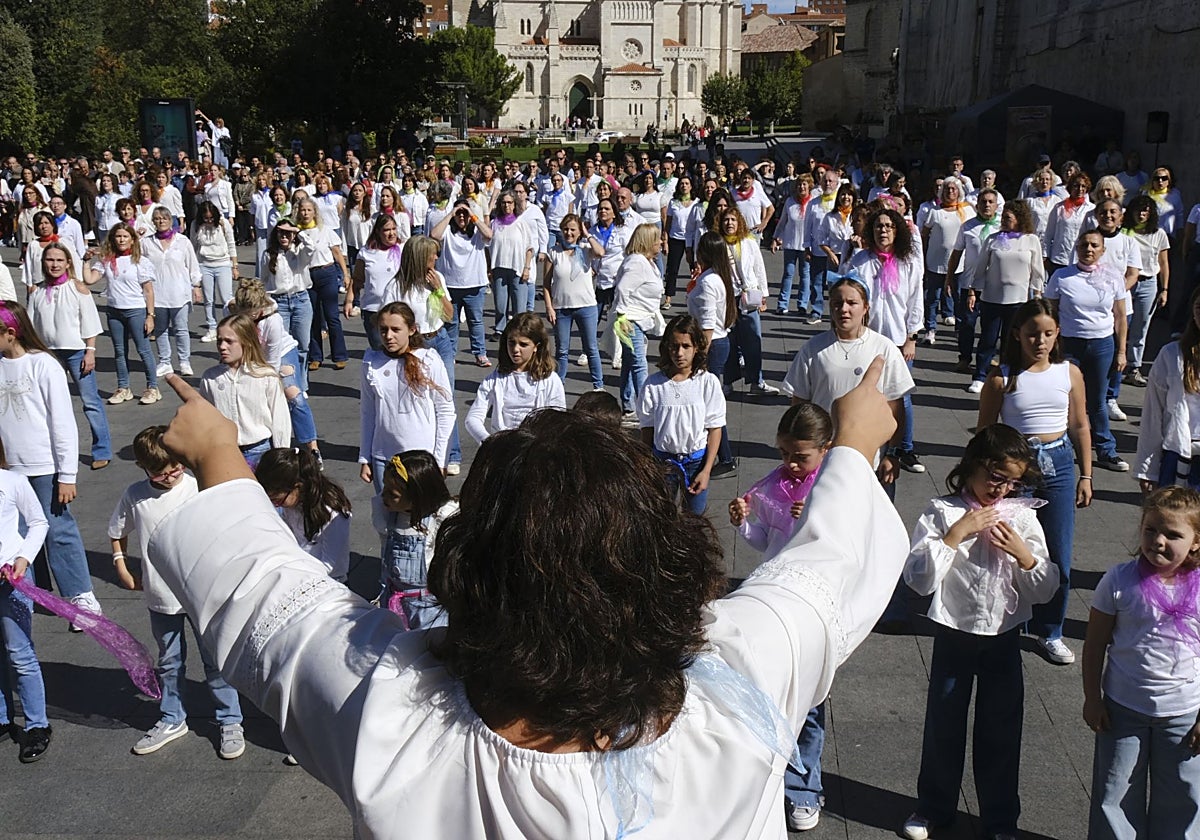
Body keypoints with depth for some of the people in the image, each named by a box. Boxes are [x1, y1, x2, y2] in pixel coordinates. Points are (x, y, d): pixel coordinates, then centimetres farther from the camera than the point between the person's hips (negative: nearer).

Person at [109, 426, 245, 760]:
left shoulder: (200, 489, -14)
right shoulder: (135, 495, -5)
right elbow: (118, 532, 13)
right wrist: (121, 566, 6)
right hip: (161, 597, 3)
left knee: (215, 661, 8)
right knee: (169, 663, 20)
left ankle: (230, 722, 23)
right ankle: (171, 720, 38)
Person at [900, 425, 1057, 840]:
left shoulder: (1022, 515, -2)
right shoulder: (942, 512, -9)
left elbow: (1044, 590, 0)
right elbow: (918, 578, -18)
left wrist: (1022, 554, -17)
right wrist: (956, 534, -23)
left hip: (1004, 638, 2)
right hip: (953, 635, -1)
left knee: (1001, 729, 12)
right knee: (943, 724, 14)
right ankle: (934, 807, 34)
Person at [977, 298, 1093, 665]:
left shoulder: (1069, 373, 1)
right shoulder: (1002, 378, -7)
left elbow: (1080, 426, 10)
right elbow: (984, 431, -1)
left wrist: (1085, 476, 9)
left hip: (1058, 465, 3)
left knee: (1058, 559, 6)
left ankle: (1048, 632, 24)